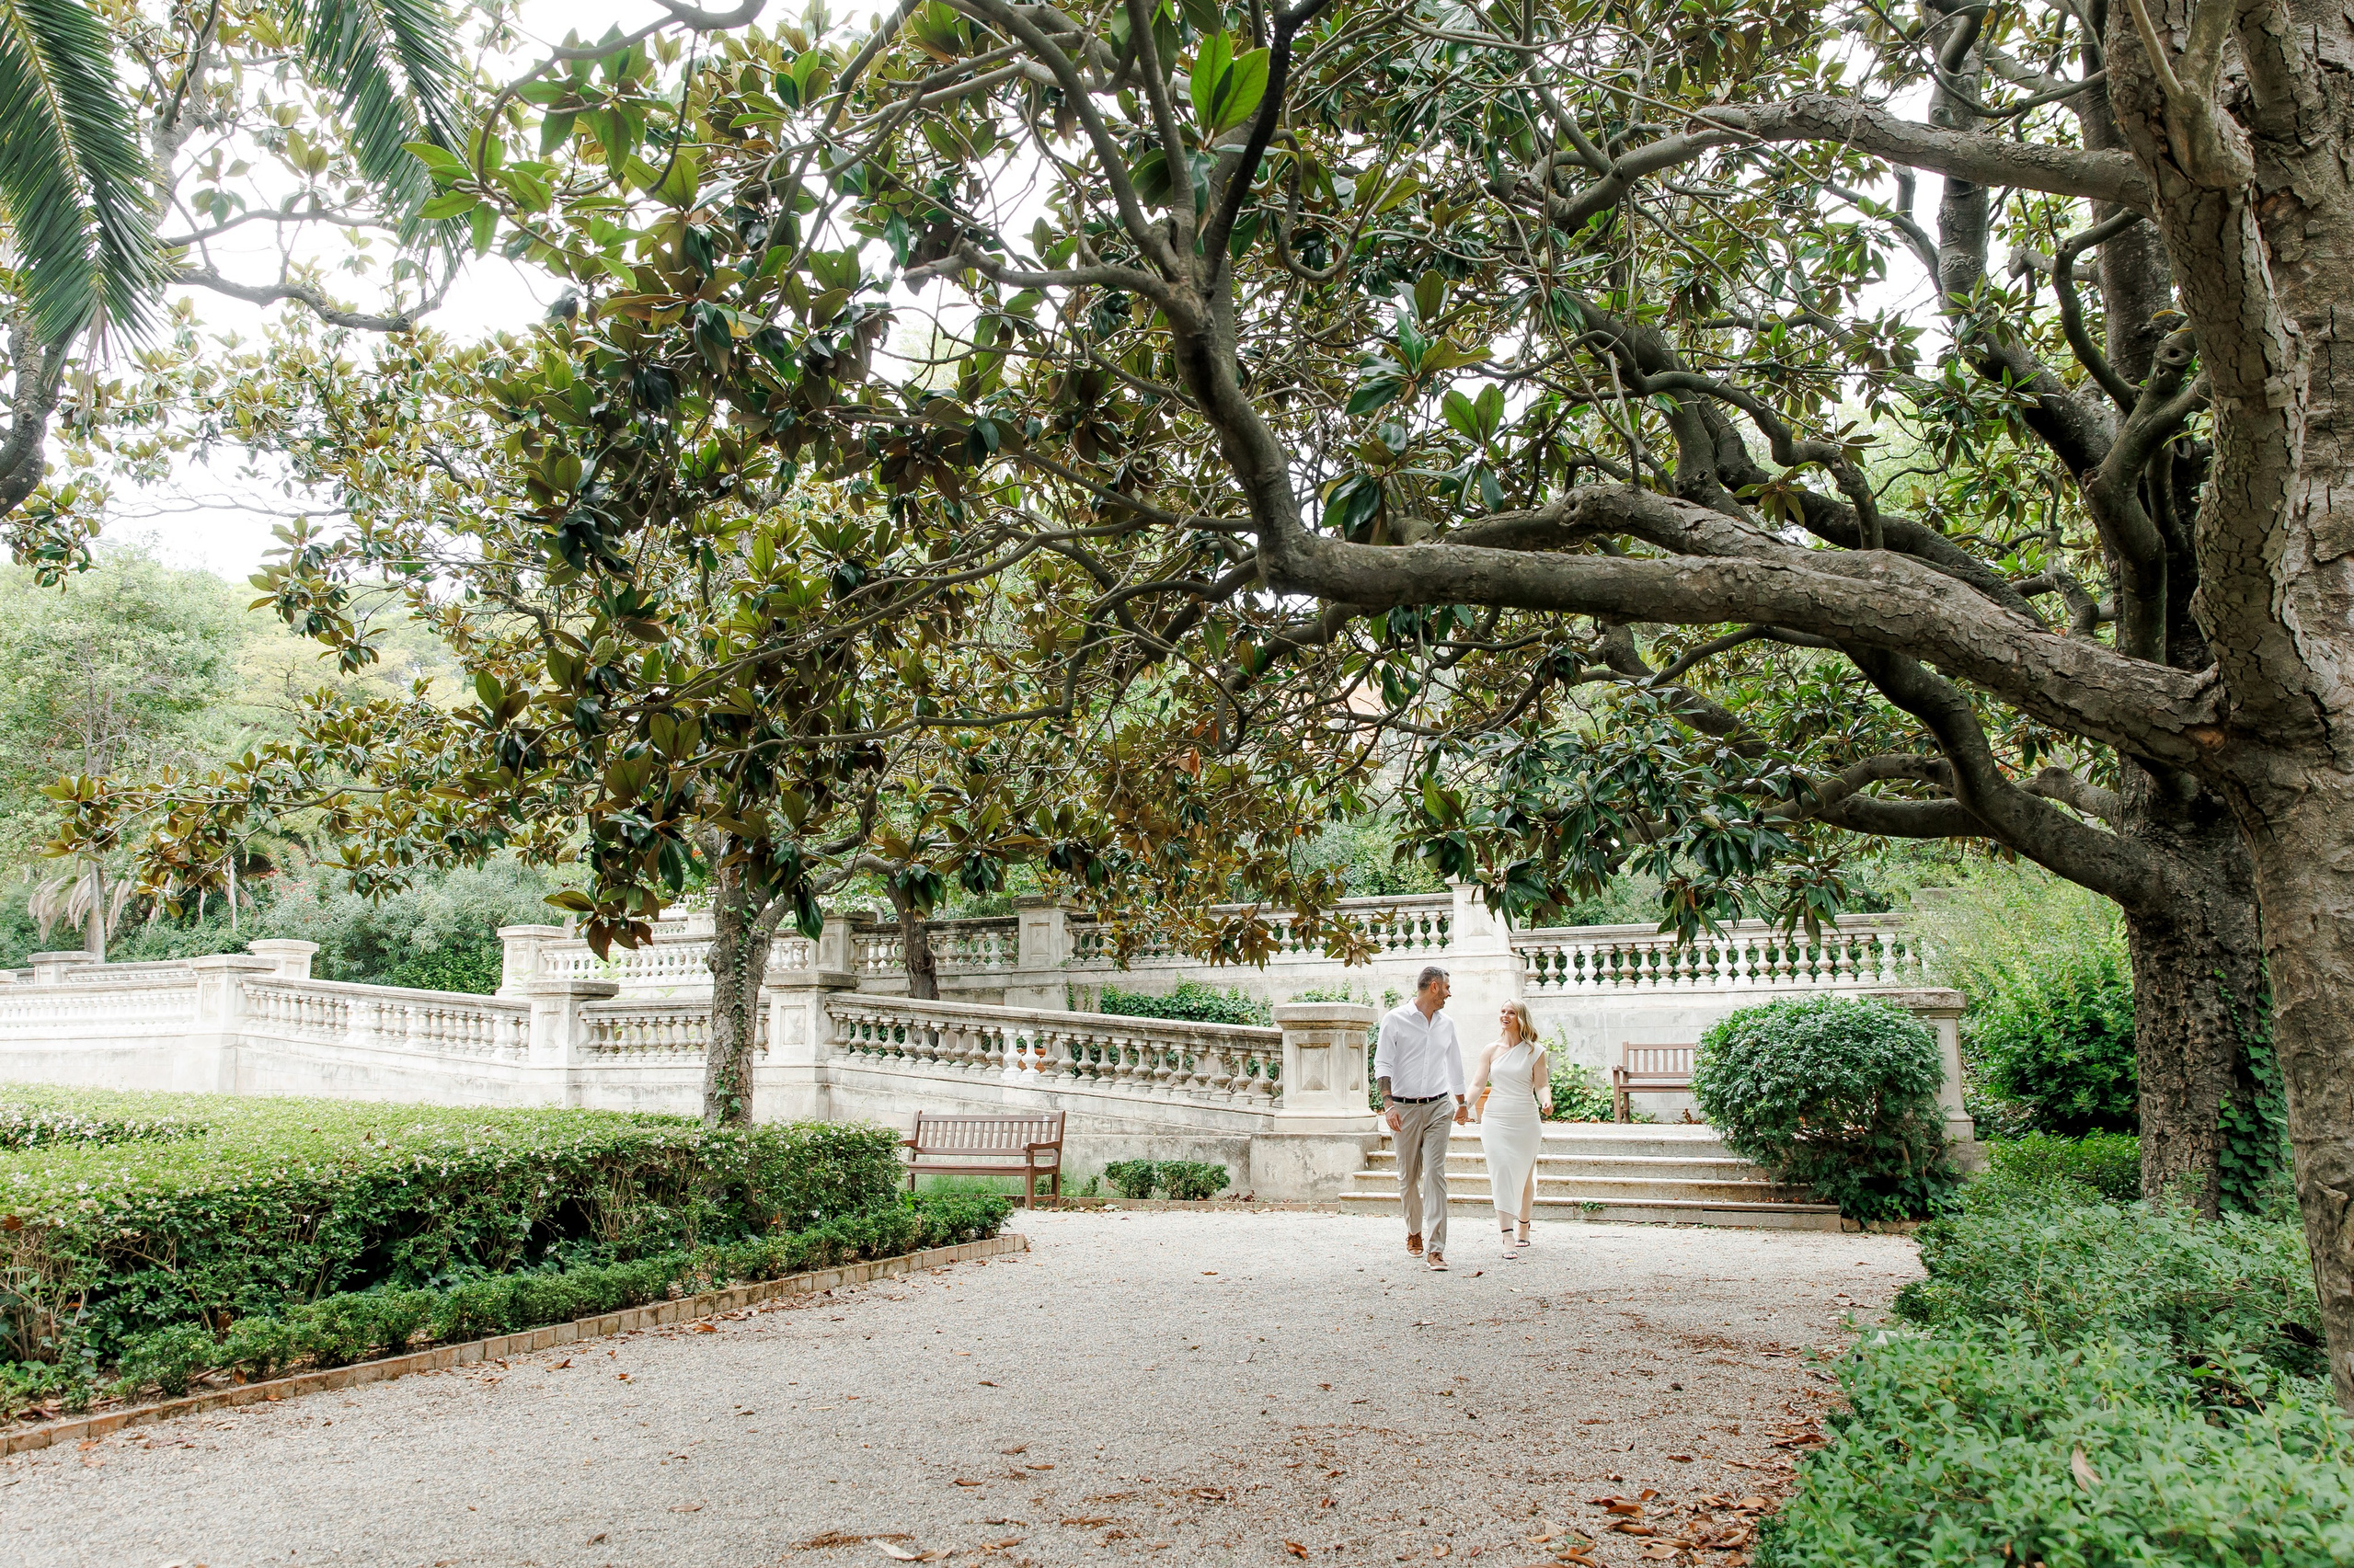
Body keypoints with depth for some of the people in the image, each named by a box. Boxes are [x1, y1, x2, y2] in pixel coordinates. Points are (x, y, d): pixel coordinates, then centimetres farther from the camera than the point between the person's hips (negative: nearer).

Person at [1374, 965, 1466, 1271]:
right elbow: (1383, 1063, -5)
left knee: (1435, 1174, -10)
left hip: (1438, 1107, 2)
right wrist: (1388, 1103, -15)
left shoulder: (1446, 1024, 13)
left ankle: (1436, 1248, -13)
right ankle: (1414, 1232, 32)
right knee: (1407, 1177, 8)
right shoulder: (1396, 1019, -1)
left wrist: (1461, 1103, 33)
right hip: (1405, 1108, -2)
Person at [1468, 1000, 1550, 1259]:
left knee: (1524, 1176, 9)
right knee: (1501, 1173, -11)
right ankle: (1508, 1238, -14)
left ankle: (1523, 1228, 31)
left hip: (1525, 1121, 0)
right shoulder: (1491, 1051, 7)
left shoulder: (1535, 1051, 3)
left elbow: (1542, 1085, 0)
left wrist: (1547, 1101, -22)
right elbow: (1477, 1084, 2)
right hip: (1495, 1119, 0)